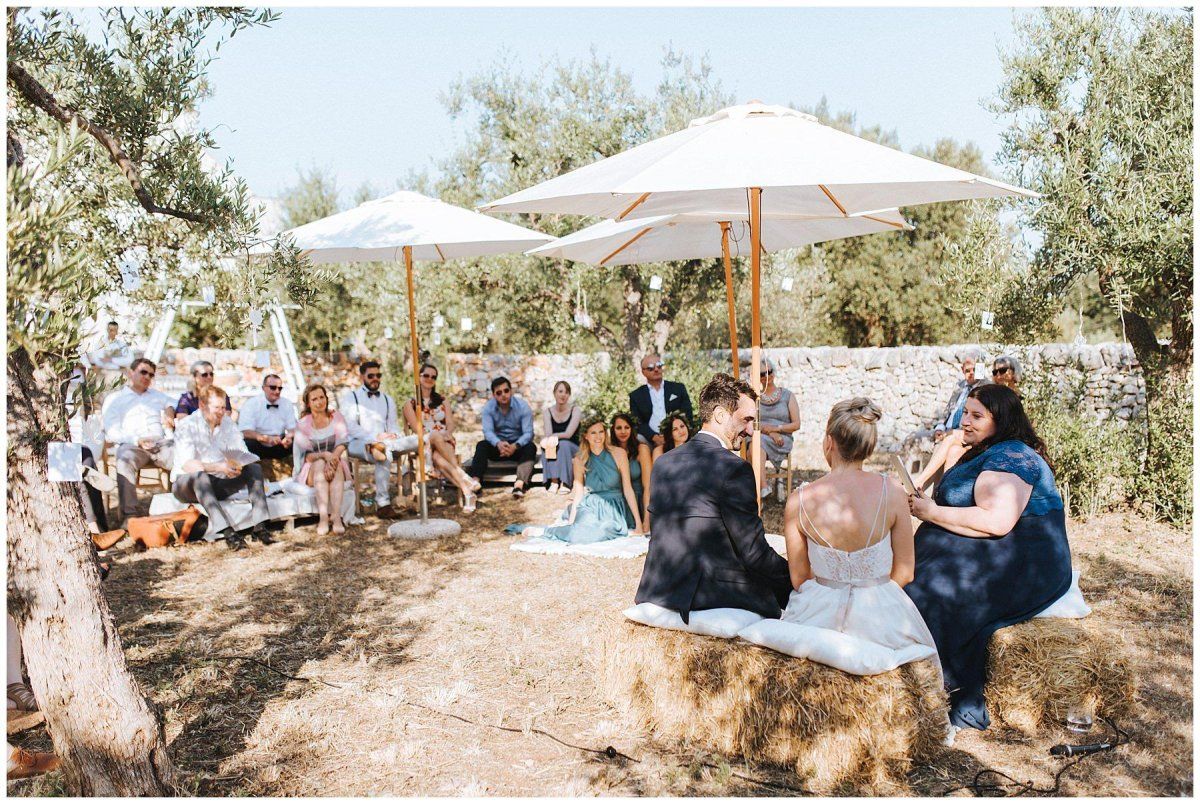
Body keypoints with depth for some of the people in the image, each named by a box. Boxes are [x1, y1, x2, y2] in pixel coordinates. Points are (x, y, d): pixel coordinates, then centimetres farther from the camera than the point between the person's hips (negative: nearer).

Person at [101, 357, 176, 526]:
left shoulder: (157, 396, 33)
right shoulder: (114, 399, 19)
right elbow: (112, 433, 5)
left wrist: (170, 410, 11)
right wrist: (137, 441, -14)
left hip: (163, 442, 3)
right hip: (132, 445, -3)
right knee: (125, 461, -40)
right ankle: (128, 515, -41)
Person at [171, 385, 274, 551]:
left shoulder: (227, 423, 5)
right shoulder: (187, 426, -12)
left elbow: (243, 453, -1)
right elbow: (187, 465, -26)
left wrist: (237, 465, -26)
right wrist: (218, 467, -41)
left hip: (218, 483, 5)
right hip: (187, 484, -5)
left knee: (255, 468, -15)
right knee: (200, 475, -38)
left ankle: (259, 527, -29)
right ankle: (228, 532, -51)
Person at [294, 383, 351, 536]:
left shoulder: (336, 417, 4)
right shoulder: (303, 424, 0)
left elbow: (343, 443, -8)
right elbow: (306, 455, -9)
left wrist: (334, 456, -30)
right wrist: (325, 455, -29)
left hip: (339, 467, 1)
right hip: (311, 470, -1)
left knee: (335, 465, -32)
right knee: (320, 464, -32)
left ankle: (336, 516, -47)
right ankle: (323, 517, -46)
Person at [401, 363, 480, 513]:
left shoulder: (441, 400, 21)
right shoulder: (410, 404, 10)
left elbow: (451, 424, 9)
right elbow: (416, 428, -2)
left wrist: (448, 434, -16)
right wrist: (439, 435, -17)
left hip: (445, 443, 2)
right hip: (422, 445, -2)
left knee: (437, 458, -36)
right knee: (435, 436, -39)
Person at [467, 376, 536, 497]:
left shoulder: (523, 406, -11)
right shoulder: (488, 407, -5)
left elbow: (528, 433, -18)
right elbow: (488, 431, -17)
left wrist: (515, 446, -39)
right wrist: (499, 444, -40)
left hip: (518, 445, -2)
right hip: (498, 446, 2)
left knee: (530, 447, -32)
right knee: (481, 445, -26)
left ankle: (520, 484, -53)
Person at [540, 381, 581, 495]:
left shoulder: (575, 410, -8)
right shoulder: (547, 412, -1)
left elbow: (568, 434, -19)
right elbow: (548, 435, -14)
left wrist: (554, 436, -17)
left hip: (572, 448, -2)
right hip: (554, 450, 2)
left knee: (563, 444, -33)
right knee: (548, 444, -30)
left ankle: (565, 483, -30)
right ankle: (554, 481, -34)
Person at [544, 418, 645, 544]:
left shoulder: (619, 454, -3)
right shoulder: (580, 460, 3)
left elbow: (627, 489, -3)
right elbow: (579, 494, 4)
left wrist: (638, 523, -6)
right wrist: (570, 522, -7)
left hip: (614, 508, 0)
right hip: (591, 507, 0)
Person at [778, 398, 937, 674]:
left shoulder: (798, 500, -12)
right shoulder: (891, 492, -14)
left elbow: (798, 578, -1)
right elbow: (904, 573, -4)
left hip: (819, 616, 0)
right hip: (881, 618, 0)